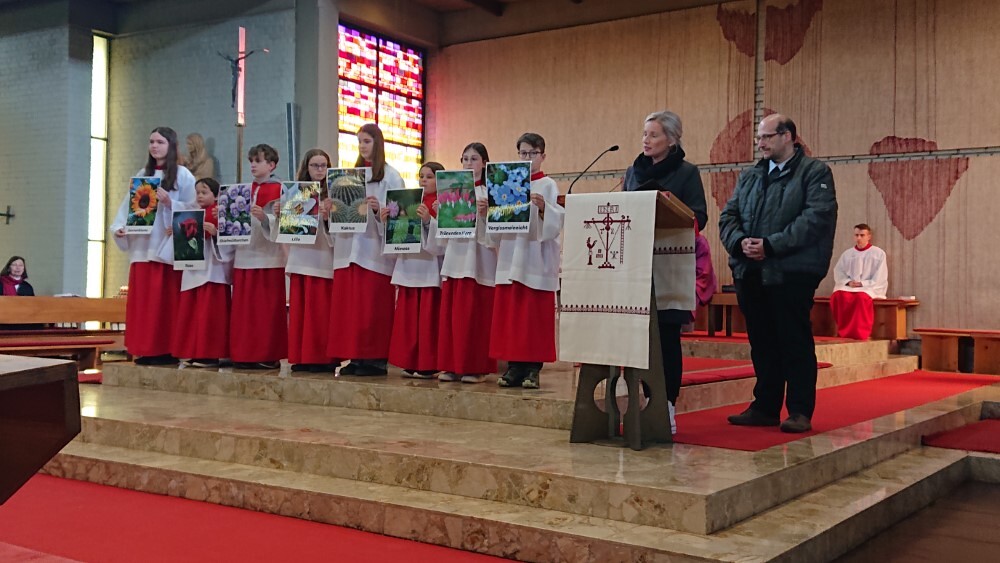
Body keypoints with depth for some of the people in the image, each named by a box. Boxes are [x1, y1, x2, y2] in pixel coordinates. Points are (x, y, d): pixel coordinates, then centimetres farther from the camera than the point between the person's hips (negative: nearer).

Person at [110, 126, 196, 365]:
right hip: (143, 246, 5)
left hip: (168, 247, -5)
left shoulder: (182, 175, 1)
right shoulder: (142, 174, 16)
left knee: (166, 300, -3)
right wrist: (119, 227, -3)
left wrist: (169, 202, -18)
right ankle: (146, 349, 9)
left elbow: (193, 209, -6)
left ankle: (167, 350, 2)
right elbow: (128, 206, 12)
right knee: (142, 301, 4)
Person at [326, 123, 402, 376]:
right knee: (349, 305, 4)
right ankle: (355, 356, 10)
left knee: (372, 307, -5)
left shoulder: (391, 176, 0)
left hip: (375, 250, -6)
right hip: (349, 247, 6)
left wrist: (379, 208, -24)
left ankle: (376, 358, 1)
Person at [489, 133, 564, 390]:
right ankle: (514, 366, 10)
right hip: (510, 257, 5)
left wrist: (543, 208, -29)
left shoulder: (548, 185, 1)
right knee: (509, 314, 4)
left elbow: (557, 221, -11)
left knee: (535, 316, -3)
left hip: (537, 259, -4)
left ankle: (533, 368, 2)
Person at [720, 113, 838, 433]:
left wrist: (771, 245, -19)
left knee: (795, 343, -2)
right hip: (750, 272, 6)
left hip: (792, 273, -6)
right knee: (762, 344, 11)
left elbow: (815, 218, -13)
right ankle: (765, 408, 19)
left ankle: (800, 412, 6)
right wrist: (740, 242, -10)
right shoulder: (748, 177, 19)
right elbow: (728, 216, 12)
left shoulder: (814, 173, 1)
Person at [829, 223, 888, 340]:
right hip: (848, 287, 3)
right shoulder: (847, 253, 17)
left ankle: (860, 333, -34)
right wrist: (848, 282, -10)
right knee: (838, 296, -33)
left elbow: (880, 277, -1)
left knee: (861, 297, -40)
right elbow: (838, 272, 10)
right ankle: (844, 330, -27)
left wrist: (863, 283, -13)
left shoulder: (878, 253, 7)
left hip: (869, 288, -3)